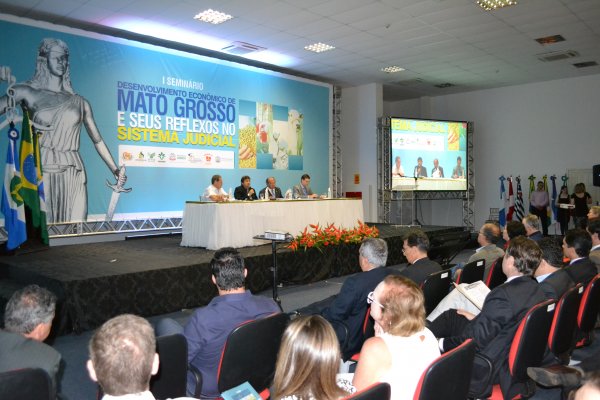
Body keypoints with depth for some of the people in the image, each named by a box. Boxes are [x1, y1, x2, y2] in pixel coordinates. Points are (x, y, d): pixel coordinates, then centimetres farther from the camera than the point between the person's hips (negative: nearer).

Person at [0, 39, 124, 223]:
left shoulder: (80, 102, 12)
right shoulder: (28, 93, 6)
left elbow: (98, 141, 14)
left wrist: (115, 171, 7)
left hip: (74, 176, 2)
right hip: (40, 174, -2)